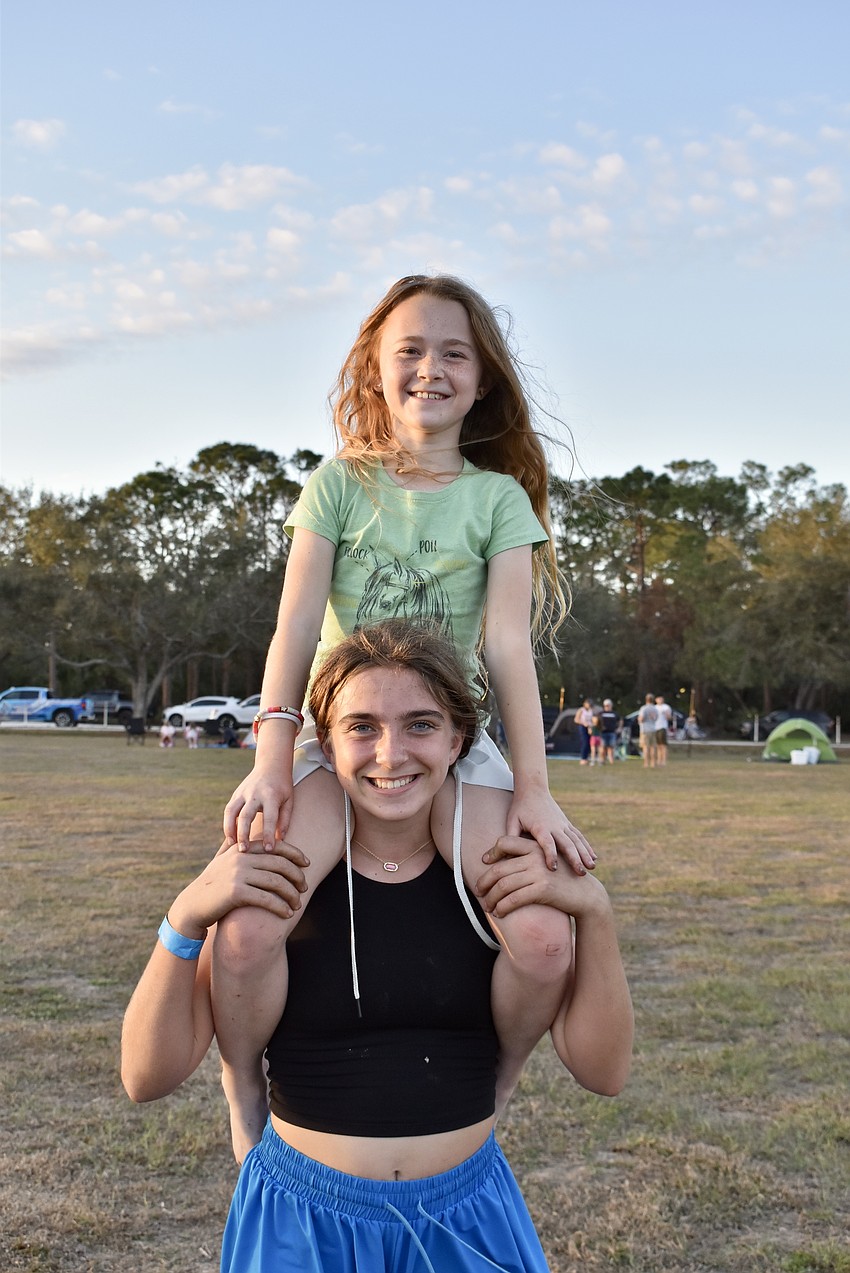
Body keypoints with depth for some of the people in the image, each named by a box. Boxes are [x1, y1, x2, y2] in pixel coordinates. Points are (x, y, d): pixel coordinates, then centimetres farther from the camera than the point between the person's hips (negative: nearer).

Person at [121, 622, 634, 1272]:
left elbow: (603, 1070, -9)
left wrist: (593, 909, -23)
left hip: (467, 1219, 2)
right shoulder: (267, 878, -12)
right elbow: (148, 1077, -12)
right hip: (302, 1221, -1)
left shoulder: (500, 876, -8)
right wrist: (186, 918, -27)